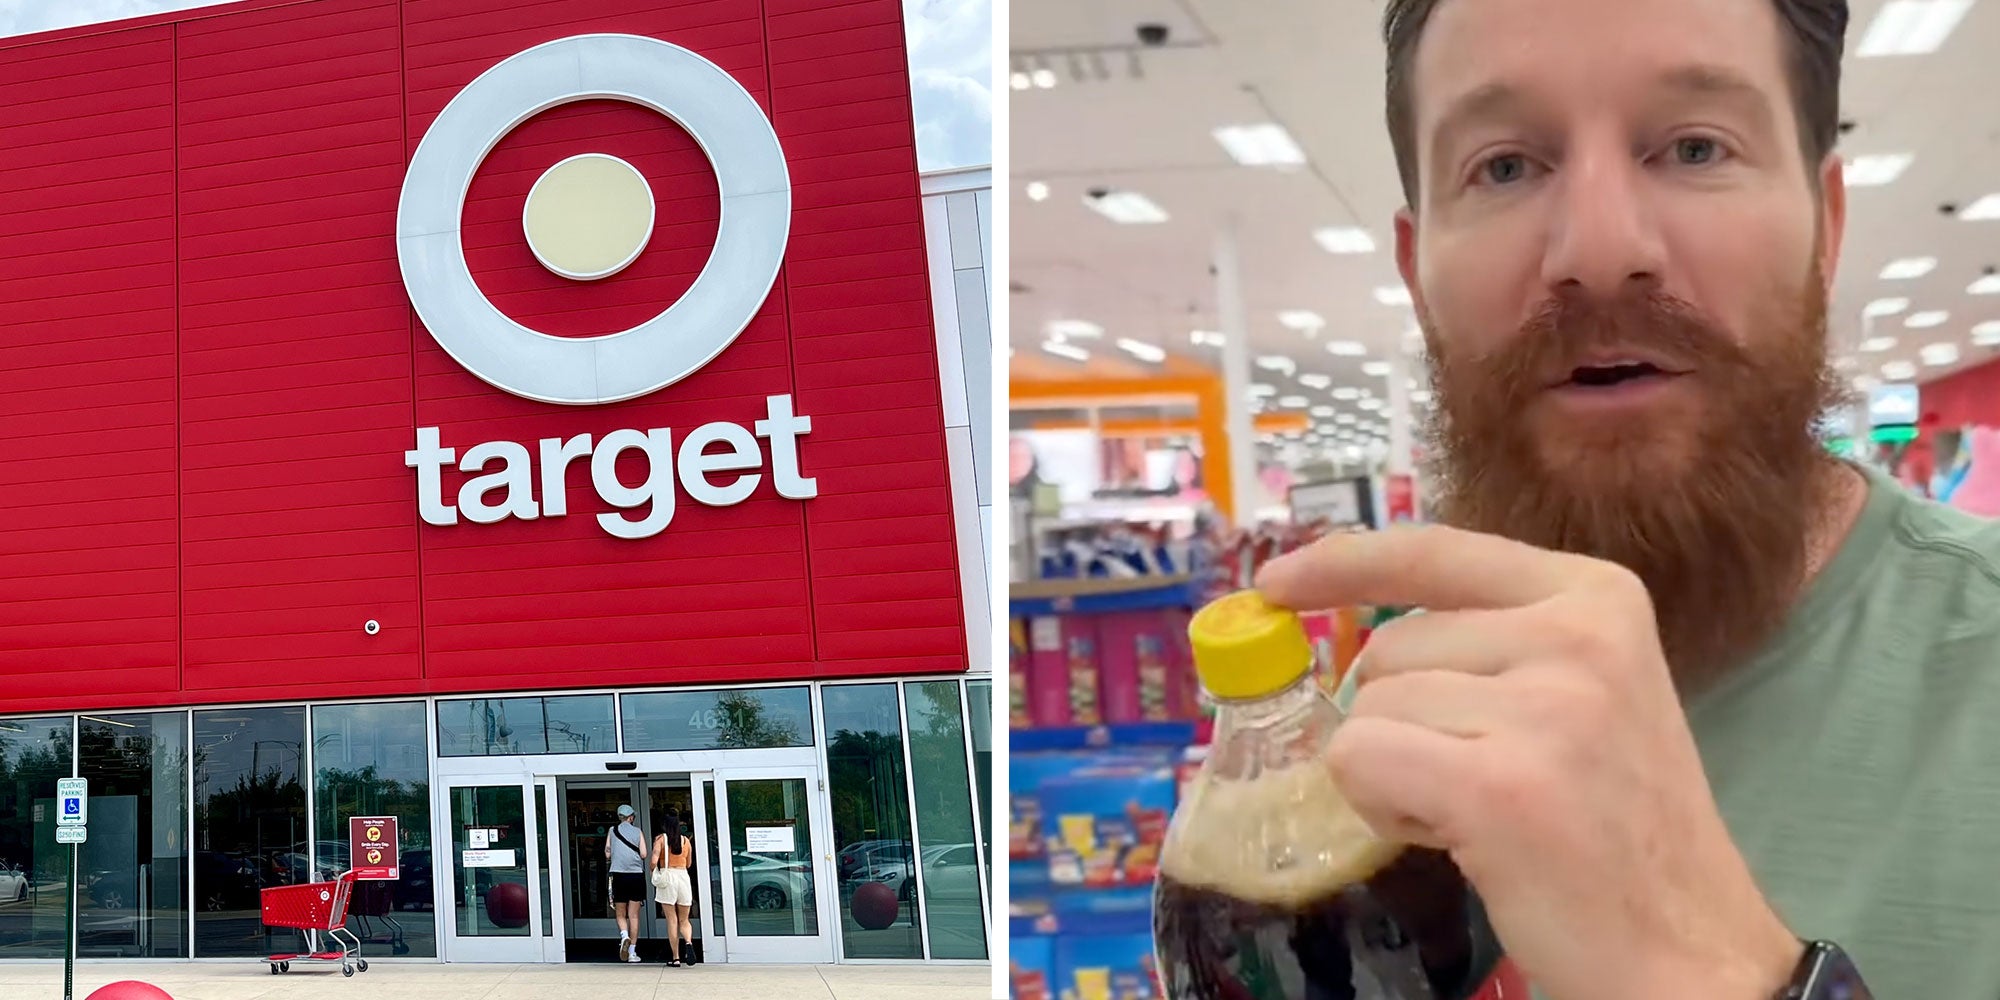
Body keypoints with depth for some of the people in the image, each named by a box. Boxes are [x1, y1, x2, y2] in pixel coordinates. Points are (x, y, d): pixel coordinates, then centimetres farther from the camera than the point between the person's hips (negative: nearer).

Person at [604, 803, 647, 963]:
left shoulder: (612, 831, 5)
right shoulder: (637, 832, 3)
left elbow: (607, 854, 5)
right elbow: (643, 854, -3)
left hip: (619, 874, 0)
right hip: (636, 875, 0)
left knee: (620, 914, 11)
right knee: (634, 915, 4)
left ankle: (624, 936, -18)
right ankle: (632, 952, 2)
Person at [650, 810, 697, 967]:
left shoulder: (660, 839, -2)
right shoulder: (686, 841, 7)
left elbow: (654, 861, -12)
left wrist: (652, 871, 8)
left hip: (667, 877, -2)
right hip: (683, 877, 2)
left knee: (672, 920, 3)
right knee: (684, 920, 11)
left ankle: (675, 958, 2)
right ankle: (688, 942, -20)